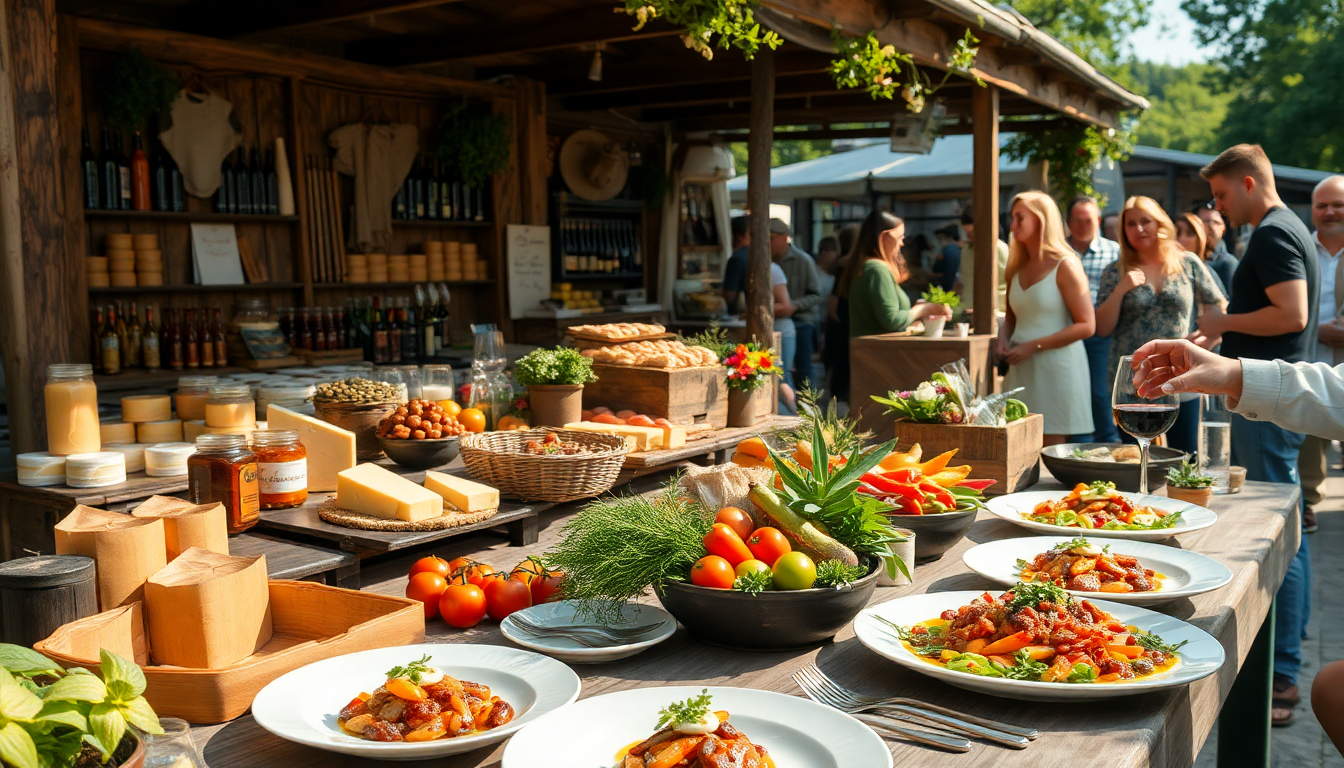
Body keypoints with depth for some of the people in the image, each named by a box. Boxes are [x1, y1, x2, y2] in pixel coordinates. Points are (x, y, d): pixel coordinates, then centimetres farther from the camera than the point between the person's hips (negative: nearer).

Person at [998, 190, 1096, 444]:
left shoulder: (1065, 266, -6)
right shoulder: (1017, 267, 13)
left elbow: (1086, 326, -11)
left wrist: (1033, 346, -16)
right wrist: (1003, 338, 2)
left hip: (1057, 366, -6)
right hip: (1021, 370, 6)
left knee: (1053, 449, -2)